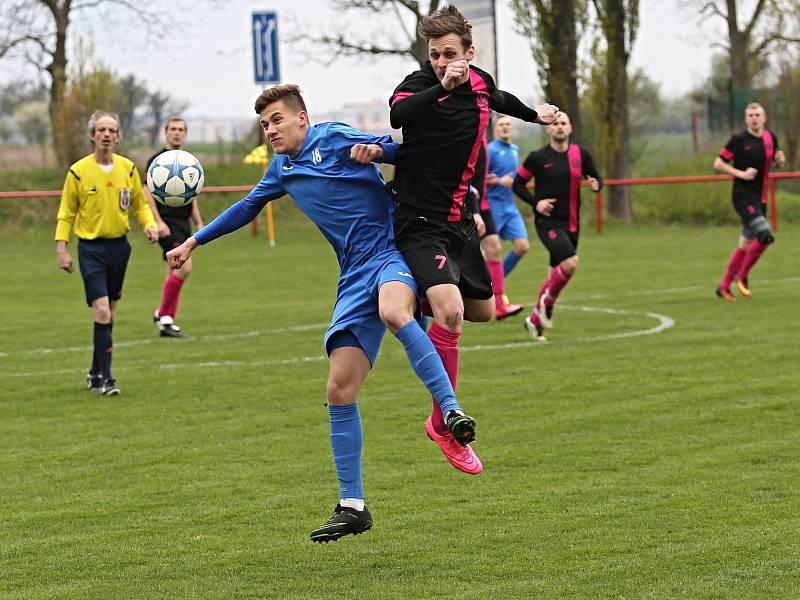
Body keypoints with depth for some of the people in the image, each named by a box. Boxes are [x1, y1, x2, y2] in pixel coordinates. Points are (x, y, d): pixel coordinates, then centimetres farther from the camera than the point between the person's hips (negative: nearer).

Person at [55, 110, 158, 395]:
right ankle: (105, 378, -11)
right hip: (91, 248, -4)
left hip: (119, 245, 4)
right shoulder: (78, 171, -7)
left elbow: (140, 204, 14)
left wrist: (149, 224, -6)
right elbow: (66, 213, -1)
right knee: (102, 310, -15)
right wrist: (61, 248, -8)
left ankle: (96, 373, 26)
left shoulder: (128, 168, 3)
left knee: (108, 312, 12)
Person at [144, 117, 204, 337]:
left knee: (175, 272, 9)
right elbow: (148, 193, -10)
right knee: (184, 267, -19)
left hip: (183, 224, 8)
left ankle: (168, 323, 14)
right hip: (167, 223, -8)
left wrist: (199, 223, 19)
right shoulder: (157, 160, -5)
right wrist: (158, 221, -19)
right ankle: (163, 315, -10)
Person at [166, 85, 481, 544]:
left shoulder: (333, 138, -1)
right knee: (340, 390, -2)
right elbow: (247, 207, 36)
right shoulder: (283, 169, 20)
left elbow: (405, 152, -5)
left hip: (392, 252, -7)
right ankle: (352, 506, 4)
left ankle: (453, 413, -44)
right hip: (355, 277, 7)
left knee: (393, 313, -42)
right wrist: (194, 242, 40)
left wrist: (377, 149, -26)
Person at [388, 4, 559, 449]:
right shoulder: (420, 85, -17)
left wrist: (535, 114, 46)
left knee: (482, 311, 16)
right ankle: (443, 424, -13)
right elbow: (398, 114, -41)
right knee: (451, 311, -24)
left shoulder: (481, 82, 4)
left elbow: (499, 100, 29)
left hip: (459, 220, 8)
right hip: (420, 222, -7)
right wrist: (442, 87, -54)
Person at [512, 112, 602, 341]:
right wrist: (535, 203, -13)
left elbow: (596, 177, 14)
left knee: (556, 274, 11)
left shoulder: (581, 154, 3)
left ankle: (534, 320, 28)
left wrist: (596, 184, -11)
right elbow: (518, 183, 2)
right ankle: (547, 302, 0)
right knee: (570, 263, -25)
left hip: (571, 223, 5)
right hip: (548, 221, -5)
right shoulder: (538, 157, -6)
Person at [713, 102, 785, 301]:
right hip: (743, 196, -7)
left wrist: (779, 161, 0)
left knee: (746, 243, 10)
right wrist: (741, 173, -16)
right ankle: (742, 276, -4)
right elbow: (718, 163, -5)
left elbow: (773, 163, 24)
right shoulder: (738, 140, -8)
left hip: (760, 198, 7)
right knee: (765, 236, -21)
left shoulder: (771, 138, 9)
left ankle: (724, 286, 20)